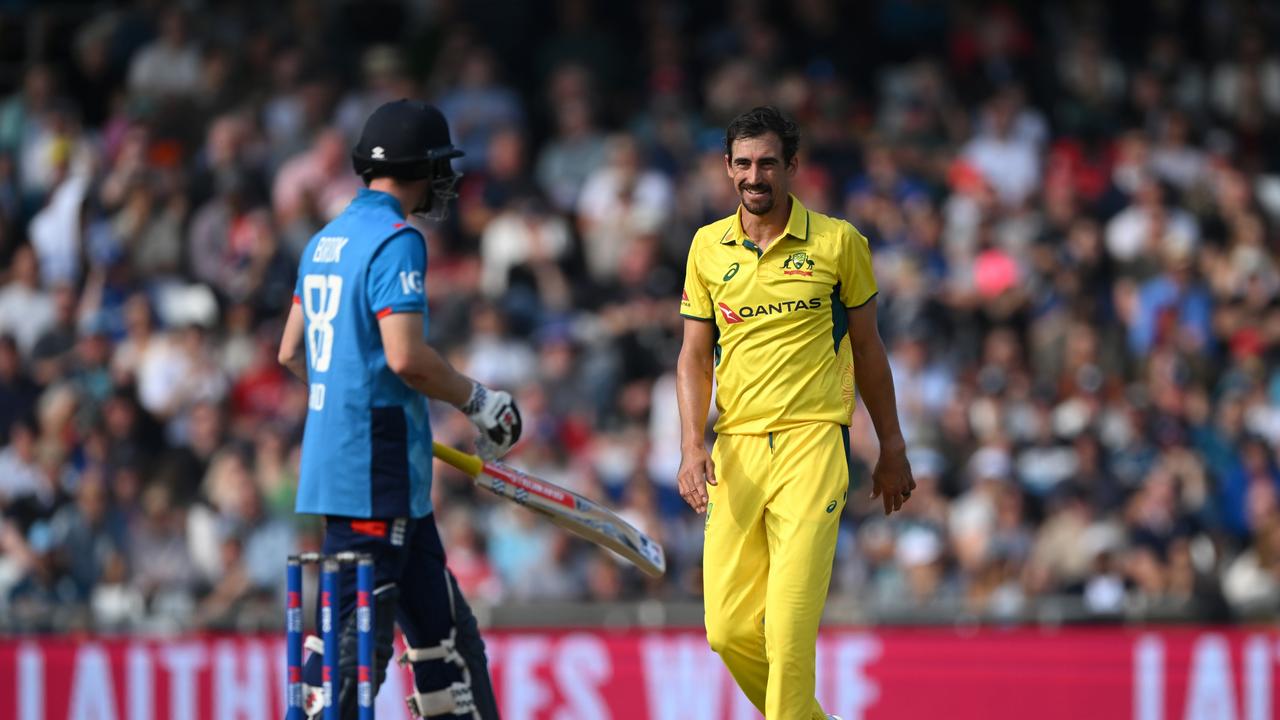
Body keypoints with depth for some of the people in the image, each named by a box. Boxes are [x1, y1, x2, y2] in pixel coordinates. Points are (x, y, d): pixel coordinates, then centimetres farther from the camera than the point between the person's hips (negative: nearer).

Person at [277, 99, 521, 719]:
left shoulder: (325, 242, 15)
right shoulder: (396, 241, -13)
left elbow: (291, 353, 19)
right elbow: (406, 356, -21)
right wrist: (477, 400, -8)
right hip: (376, 465, -10)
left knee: (440, 622, 15)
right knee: (356, 633, -10)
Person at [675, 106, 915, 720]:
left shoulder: (838, 242, 3)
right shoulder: (707, 246, 10)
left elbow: (868, 348, 11)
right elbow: (694, 355, 11)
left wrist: (892, 450, 14)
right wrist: (692, 447, -3)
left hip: (812, 443, -3)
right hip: (734, 448, 3)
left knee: (788, 629, -16)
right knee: (729, 631, -1)